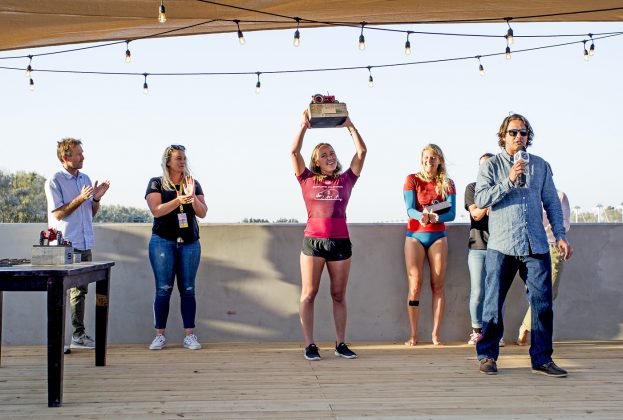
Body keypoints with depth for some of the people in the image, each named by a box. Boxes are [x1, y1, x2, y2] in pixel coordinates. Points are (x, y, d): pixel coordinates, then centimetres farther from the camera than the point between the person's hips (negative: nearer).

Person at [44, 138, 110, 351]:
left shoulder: (85, 179, 13)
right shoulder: (54, 181, -7)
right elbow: (58, 214, -12)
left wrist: (96, 198, -1)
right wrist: (80, 199, -20)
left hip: (84, 245, 7)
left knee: (80, 291, 12)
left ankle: (79, 335, 20)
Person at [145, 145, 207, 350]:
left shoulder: (193, 183, 11)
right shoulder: (156, 184, 4)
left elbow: (203, 213, 4)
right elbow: (156, 210, -9)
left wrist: (192, 197, -13)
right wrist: (179, 200, -21)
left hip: (190, 242, 2)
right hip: (163, 241, -2)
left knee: (188, 289, 1)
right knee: (163, 289, -3)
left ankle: (189, 335, 4)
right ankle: (160, 335, 3)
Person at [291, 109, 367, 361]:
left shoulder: (346, 180, 10)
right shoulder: (307, 179, 8)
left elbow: (361, 152, 6)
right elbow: (294, 152, 1)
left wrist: (349, 126, 7)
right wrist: (304, 126, 1)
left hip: (340, 241, 1)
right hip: (313, 241, -1)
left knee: (339, 295, 7)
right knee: (309, 294, -1)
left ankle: (341, 344, 14)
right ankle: (309, 345, 5)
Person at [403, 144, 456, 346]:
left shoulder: (447, 183, 5)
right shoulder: (412, 180, 0)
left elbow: (451, 213, -4)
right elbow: (410, 210, -9)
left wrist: (436, 217, -25)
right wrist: (421, 216, -31)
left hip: (438, 236, 1)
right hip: (415, 236, -1)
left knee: (438, 285, -1)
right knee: (415, 286, -4)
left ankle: (436, 333, 4)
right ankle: (413, 334, 1)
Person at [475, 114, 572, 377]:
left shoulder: (541, 166, 14)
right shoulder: (491, 166, 5)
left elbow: (552, 203, 15)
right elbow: (480, 200, -7)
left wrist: (560, 235, 7)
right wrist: (509, 181, -15)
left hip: (536, 246, 3)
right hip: (501, 246, -2)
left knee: (543, 303, 1)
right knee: (493, 304, 2)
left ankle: (542, 359, 11)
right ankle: (487, 356, 15)